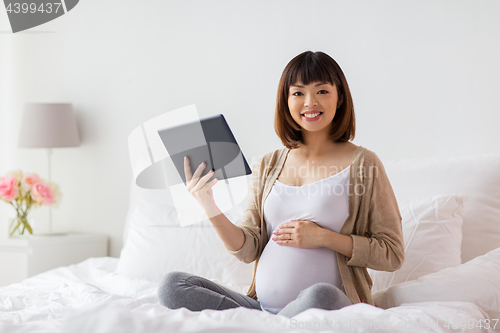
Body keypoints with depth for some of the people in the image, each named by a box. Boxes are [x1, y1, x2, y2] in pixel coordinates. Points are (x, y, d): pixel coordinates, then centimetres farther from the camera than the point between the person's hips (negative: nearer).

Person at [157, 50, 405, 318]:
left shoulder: (362, 164, 2)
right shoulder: (267, 166, 15)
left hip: (331, 307, -4)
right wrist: (210, 208, -7)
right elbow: (248, 250, 9)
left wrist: (324, 238, -10)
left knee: (320, 296, -40)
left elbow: (392, 255, 0)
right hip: (262, 306, 4)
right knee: (172, 285, -13)